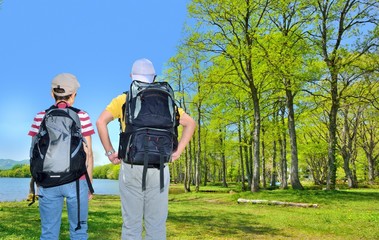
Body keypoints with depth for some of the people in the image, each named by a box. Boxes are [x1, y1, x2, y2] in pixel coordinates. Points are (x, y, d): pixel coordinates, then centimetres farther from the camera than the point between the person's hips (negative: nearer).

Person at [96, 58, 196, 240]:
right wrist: (177, 151, 7)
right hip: (158, 167, 1)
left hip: (131, 166, -1)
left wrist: (109, 152, 1)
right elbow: (190, 123, 10)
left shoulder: (123, 100, 5)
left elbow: (101, 122, -6)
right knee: (157, 224, 9)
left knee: (131, 224, 7)